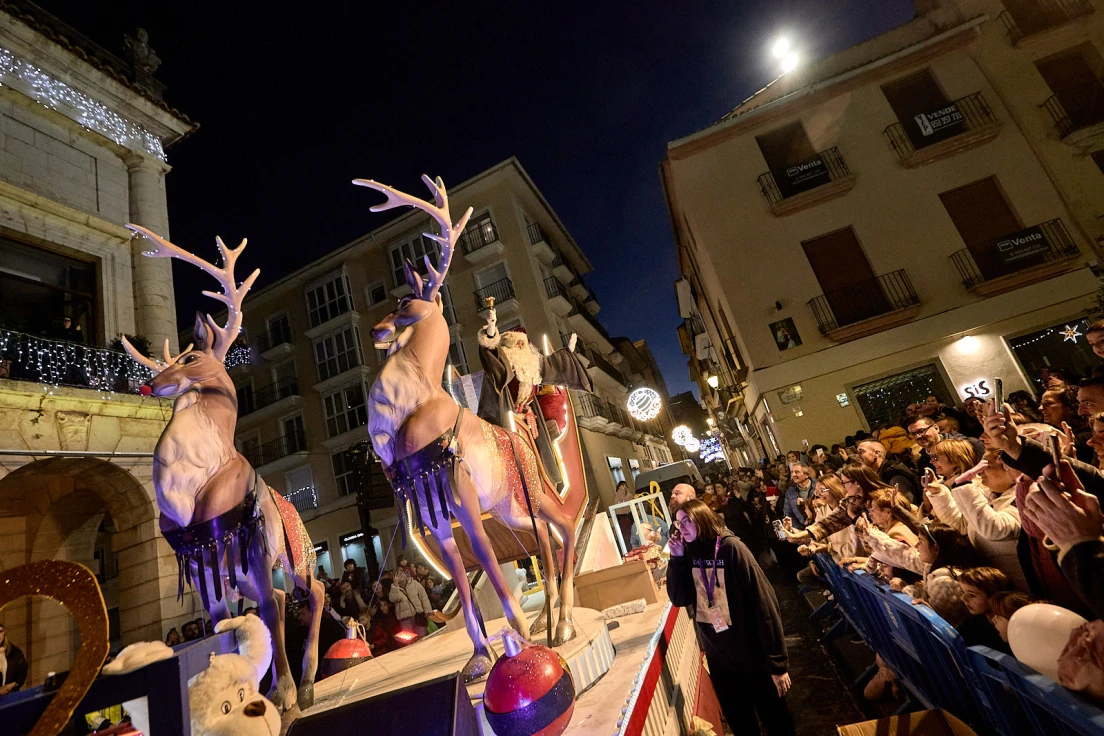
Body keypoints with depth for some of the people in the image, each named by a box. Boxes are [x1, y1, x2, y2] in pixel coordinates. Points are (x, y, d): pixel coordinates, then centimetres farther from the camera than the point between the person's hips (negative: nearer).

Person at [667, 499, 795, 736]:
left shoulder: (730, 548, -21)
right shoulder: (689, 554, -3)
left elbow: (764, 604, -21)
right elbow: (680, 599, -5)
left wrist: (778, 663, -19)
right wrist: (676, 559, -15)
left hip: (752, 654, -5)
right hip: (718, 655, 6)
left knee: (773, 716, 15)